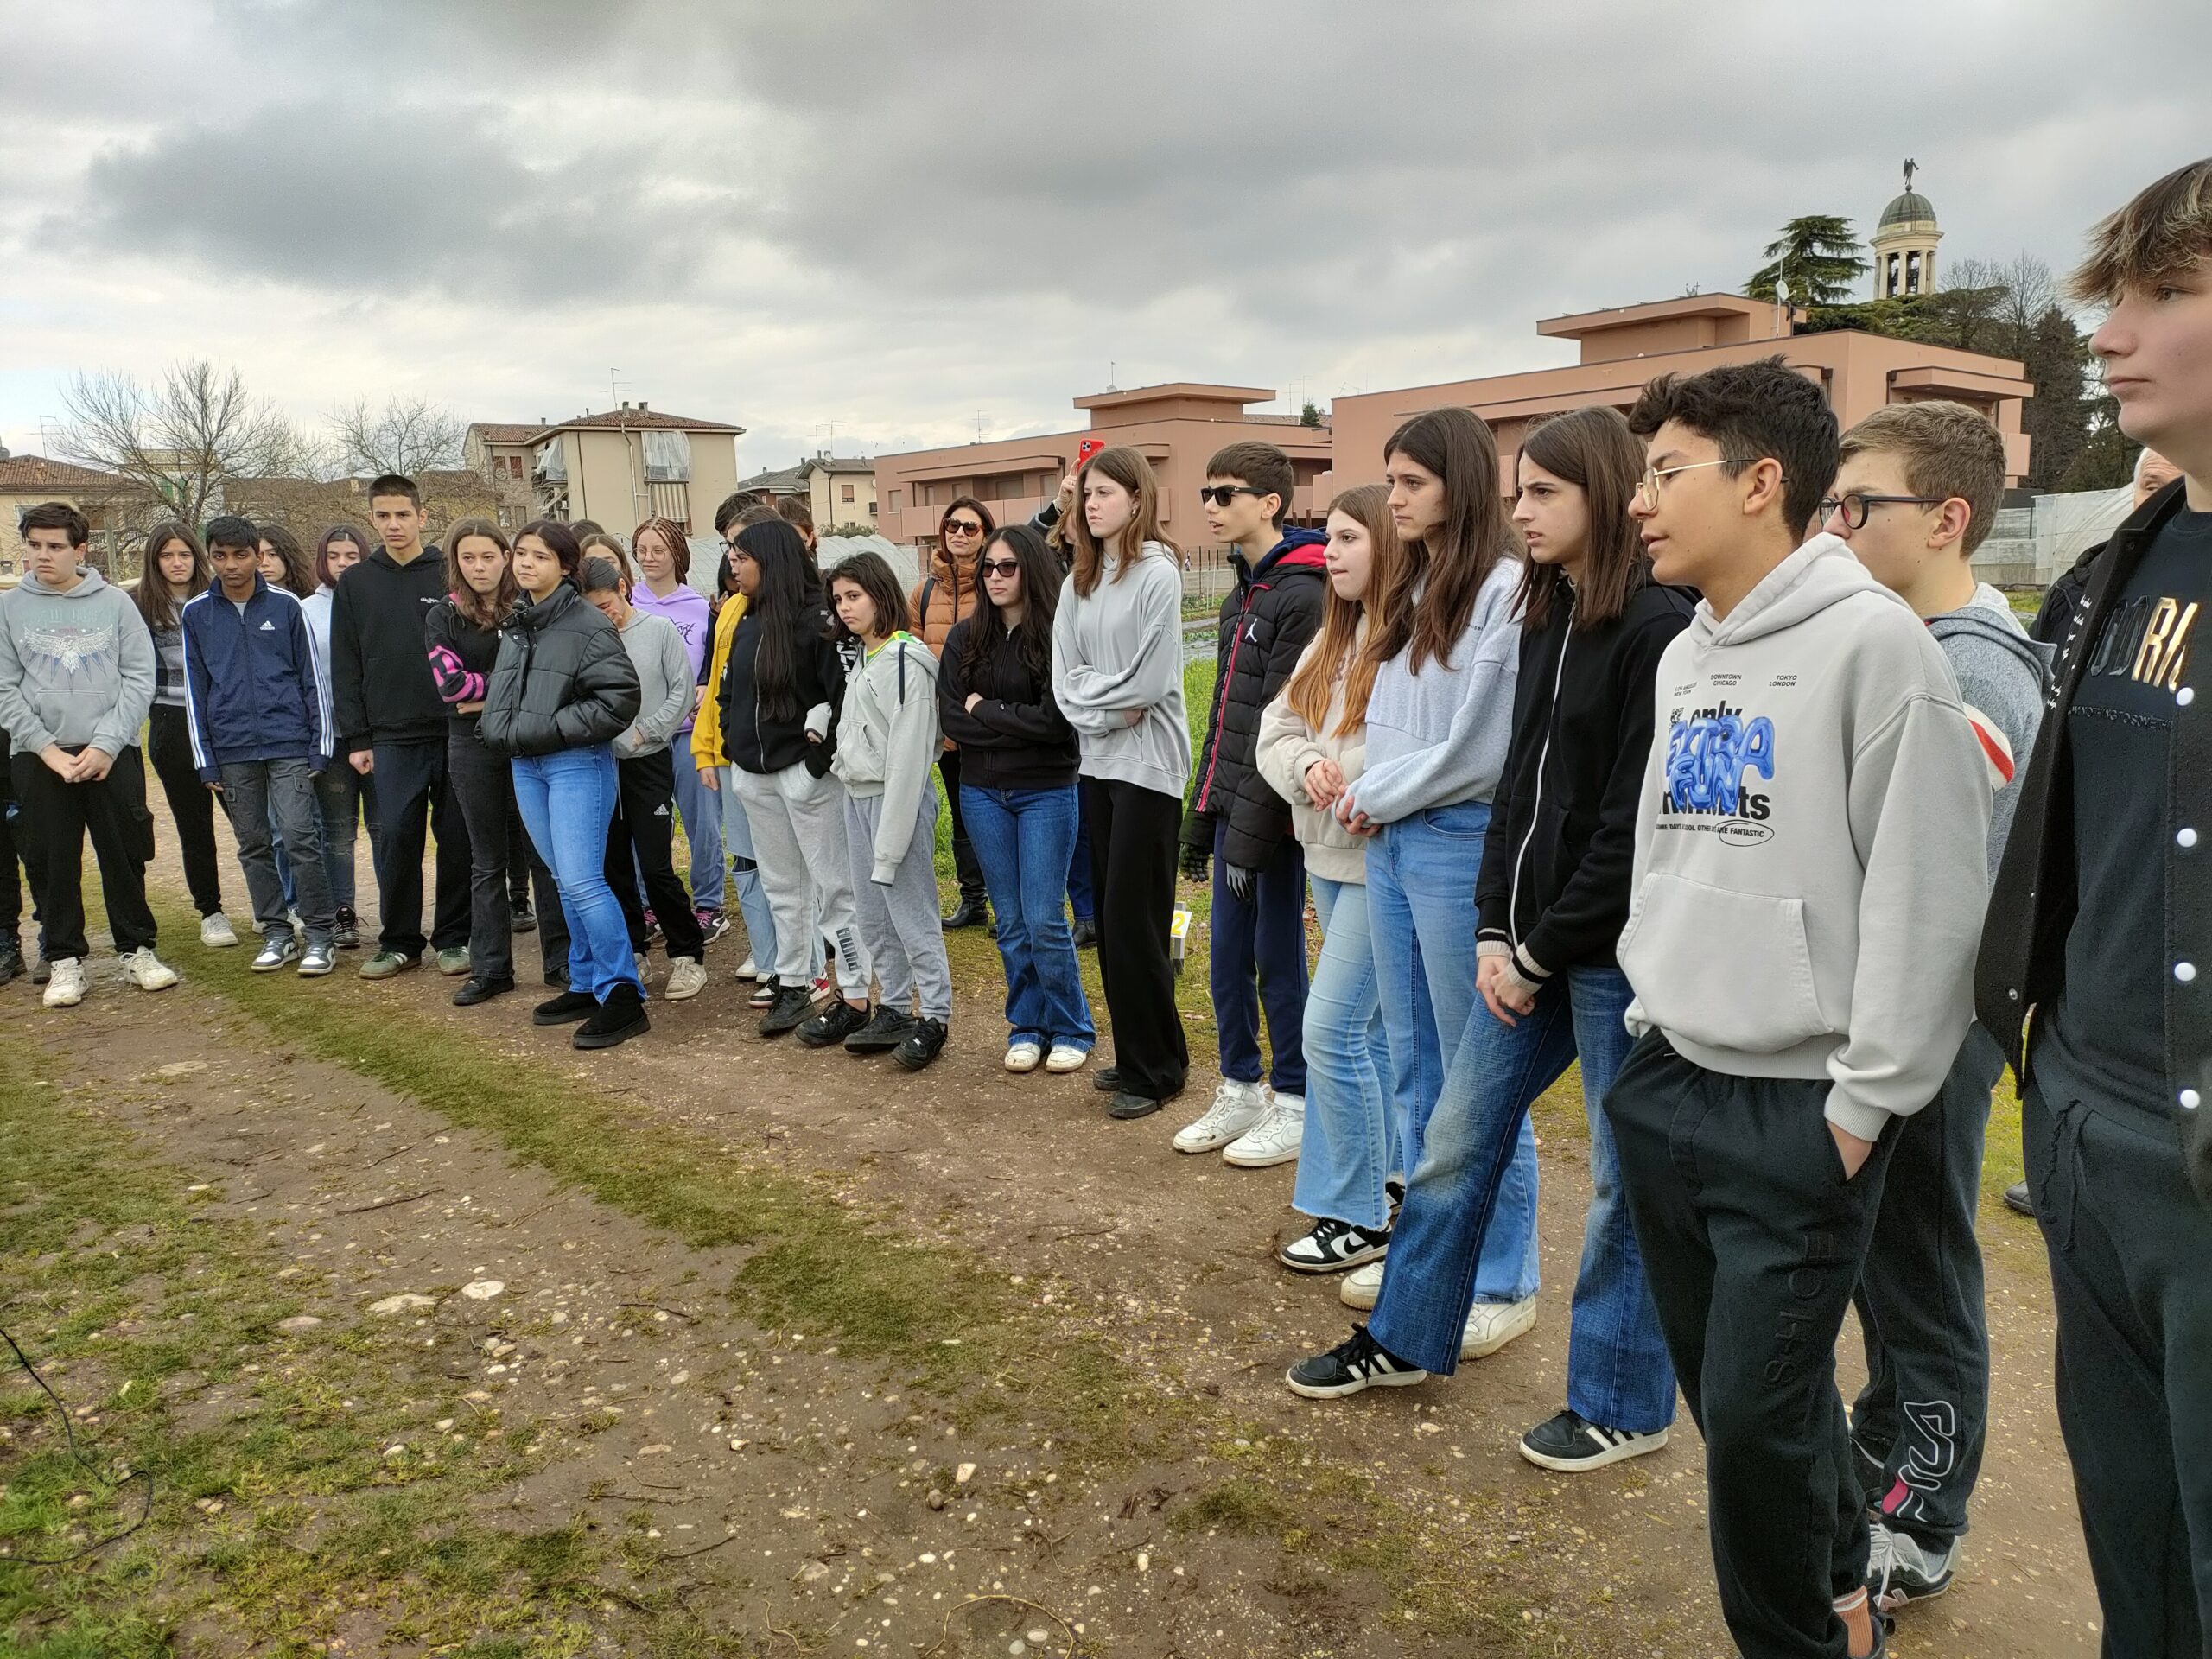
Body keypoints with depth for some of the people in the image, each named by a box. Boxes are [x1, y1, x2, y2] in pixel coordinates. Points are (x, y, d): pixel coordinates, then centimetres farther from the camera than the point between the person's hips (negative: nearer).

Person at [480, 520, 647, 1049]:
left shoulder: (588, 625, -11)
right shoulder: (515, 625, 13)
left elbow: (619, 698, -17)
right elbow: (500, 688, 25)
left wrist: (552, 729, -16)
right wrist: (500, 728, 6)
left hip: (577, 764, -8)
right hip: (525, 767, 8)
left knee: (582, 881, -13)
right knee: (565, 880, 14)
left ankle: (623, 996, -6)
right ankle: (586, 985, 23)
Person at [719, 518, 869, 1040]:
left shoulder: (815, 621, -12)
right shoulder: (744, 626, 12)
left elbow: (846, 694, -17)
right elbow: (729, 692, 21)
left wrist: (821, 749, -18)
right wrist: (733, 745, 9)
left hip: (805, 771, -8)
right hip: (753, 775, 8)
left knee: (832, 883, -2)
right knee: (782, 885, 15)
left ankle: (854, 998, 3)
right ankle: (792, 985, 25)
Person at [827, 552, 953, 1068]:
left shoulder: (906, 661, -15)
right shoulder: (863, 659, 12)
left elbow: (908, 755, -19)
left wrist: (891, 838, -20)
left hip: (897, 797, -9)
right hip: (857, 796, 9)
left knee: (913, 913, -2)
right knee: (872, 915, 14)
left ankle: (933, 1017, 9)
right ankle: (894, 1009, 26)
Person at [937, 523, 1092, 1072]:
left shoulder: (1057, 635, -11)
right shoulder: (965, 636, 3)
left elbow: (1056, 721, -19)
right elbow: (950, 718, -2)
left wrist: (986, 711, -10)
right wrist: (1017, 725, -11)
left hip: (1047, 794, -4)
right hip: (983, 793, 4)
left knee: (1045, 922, -2)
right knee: (1010, 922, 11)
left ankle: (1072, 1030, 16)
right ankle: (1026, 1026, 25)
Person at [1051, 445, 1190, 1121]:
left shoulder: (1158, 573, -10)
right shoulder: (1078, 583, 11)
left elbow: (1148, 683, -16)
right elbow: (1066, 677, 5)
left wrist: (1093, 699, -4)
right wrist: (1104, 709, -11)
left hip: (1147, 764, -7)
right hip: (1097, 762, 7)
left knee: (1133, 920, -5)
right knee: (1109, 918, 10)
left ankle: (1156, 1069, 7)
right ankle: (1135, 1055, 22)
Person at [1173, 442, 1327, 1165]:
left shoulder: (1301, 595, -15)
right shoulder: (1240, 595, 14)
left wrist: (1250, 833, -19)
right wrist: (1202, 816, 17)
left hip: (1271, 815, -8)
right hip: (1231, 806, 8)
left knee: (1278, 959, 3)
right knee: (1227, 961, 14)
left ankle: (1294, 1106, 17)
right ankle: (1240, 1092, 28)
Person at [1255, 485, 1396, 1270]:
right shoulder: (1333, 637, 12)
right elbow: (1275, 731, 8)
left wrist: (1358, 786, -23)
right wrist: (1307, 767, -12)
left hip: (1383, 860, -9)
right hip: (1330, 854, 9)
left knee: (1332, 1029, -6)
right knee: (1373, 1029, 17)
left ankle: (1356, 1216, 9)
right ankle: (1388, 1179, 31)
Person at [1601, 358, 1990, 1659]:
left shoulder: (1873, 642, -13)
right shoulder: (1686, 657, 11)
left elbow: (1928, 895, -15)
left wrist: (1864, 1104, -14)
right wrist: (1652, 1012, 14)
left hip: (1799, 1109, -7)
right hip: (1668, 1085, 7)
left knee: (1758, 1412, -2)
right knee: (1725, 1389, 17)